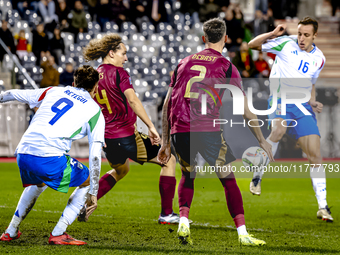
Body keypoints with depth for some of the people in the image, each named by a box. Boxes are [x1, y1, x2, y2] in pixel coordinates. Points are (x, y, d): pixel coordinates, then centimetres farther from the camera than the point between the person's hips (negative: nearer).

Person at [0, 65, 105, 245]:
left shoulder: (53, 92, 21)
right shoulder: (95, 111, 11)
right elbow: (95, 156, 6)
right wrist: (93, 193, 9)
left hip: (23, 154, 5)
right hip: (50, 159, -5)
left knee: (37, 184, 37)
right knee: (88, 181, 18)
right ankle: (58, 233, 8)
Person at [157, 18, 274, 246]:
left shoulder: (185, 63, 17)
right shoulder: (226, 67, 7)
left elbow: (167, 104, 17)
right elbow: (245, 109, 6)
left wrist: (165, 143, 23)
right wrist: (262, 140, 15)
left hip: (180, 131, 3)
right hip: (210, 131, -3)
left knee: (188, 176, 26)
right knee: (229, 180, 10)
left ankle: (183, 223, 7)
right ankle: (242, 233, 3)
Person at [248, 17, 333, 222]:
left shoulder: (319, 58, 10)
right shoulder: (286, 44, -2)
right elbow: (252, 45, -1)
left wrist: (312, 102, 7)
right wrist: (272, 34, -17)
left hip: (303, 107, 4)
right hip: (281, 100, -4)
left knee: (315, 154, -3)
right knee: (278, 130, -37)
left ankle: (323, 207, 4)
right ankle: (257, 176, -17)